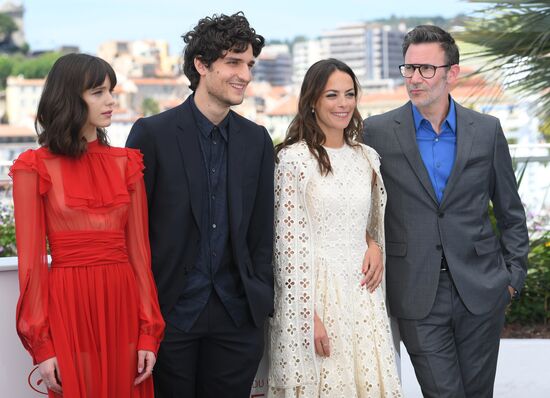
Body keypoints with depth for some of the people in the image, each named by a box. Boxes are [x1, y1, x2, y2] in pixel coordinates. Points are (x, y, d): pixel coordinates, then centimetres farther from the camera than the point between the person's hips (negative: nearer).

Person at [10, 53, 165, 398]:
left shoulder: (126, 163, 9)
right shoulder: (36, 168, -2)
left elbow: (139, 250, 7)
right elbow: (31, 259, -4)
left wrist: (149, 332, 0)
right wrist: (42, 345, -9)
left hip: (124, 304, 3)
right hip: (69, 305, -3)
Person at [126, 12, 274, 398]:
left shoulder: (257, 140, 8)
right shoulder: (152, 133, -5)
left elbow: (262, 230, 10)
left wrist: (261, 300, 4)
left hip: (237, 314, 3)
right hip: (171, 310, -3)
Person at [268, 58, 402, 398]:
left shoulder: (368, 157, 9)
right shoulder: (294, 159, -8)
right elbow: (289, 242, -10)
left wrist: (375, 244, 0)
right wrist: (308, 316, -15)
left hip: (362, 291, 5)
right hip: (313, 292, -5)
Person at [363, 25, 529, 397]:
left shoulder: (487, 130, 3)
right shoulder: (377, 132, -1)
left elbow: (510, 211, 10)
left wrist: (514, 274, 7)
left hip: (481, 289, 2)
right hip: (417, 293, -1)